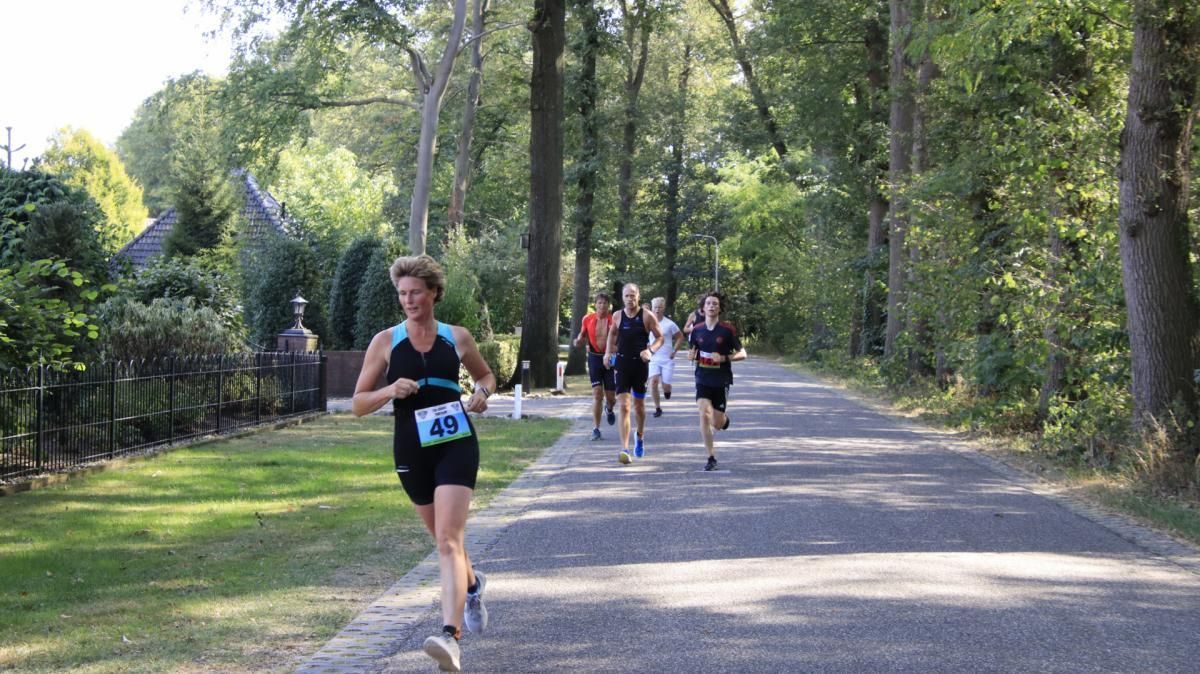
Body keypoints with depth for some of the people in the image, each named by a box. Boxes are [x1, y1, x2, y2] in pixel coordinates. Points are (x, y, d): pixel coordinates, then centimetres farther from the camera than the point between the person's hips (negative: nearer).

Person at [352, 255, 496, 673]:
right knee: (444, 536, 19)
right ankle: (471, 585, 52)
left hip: (456, 446, -2)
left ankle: (450, 636, -26)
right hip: (412, 450, 2)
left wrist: (482, 393, -3)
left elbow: (486, 375, 20)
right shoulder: (386, 341, 0)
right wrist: (389, 391, -18)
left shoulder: (457, 337, 2)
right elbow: (358, 404, 1)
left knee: (448, 539, -17)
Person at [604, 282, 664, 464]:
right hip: (622, 364, 0)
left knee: (639, 404, 15)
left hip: (640, 364, 0)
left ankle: (640, 438, 44)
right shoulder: (617, 316, 3)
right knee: (623, 406, -11)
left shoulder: (647, 316, -5)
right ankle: (624, 449, -17)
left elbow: (659, 337, 1)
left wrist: (650, 350, -17)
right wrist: (608, 352, 9)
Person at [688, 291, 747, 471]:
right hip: (703, 379, 1)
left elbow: (742, 354, -2)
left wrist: (724, 358, -19)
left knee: (717, 424, 2)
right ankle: (711, 458, -9)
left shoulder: (727, 330, -5)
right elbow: (690, 353, 17)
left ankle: (724, 418, 41)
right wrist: (692, 355, -8)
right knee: (704, 414, -17)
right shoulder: (696, 330, 3)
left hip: (722, 380, -1)